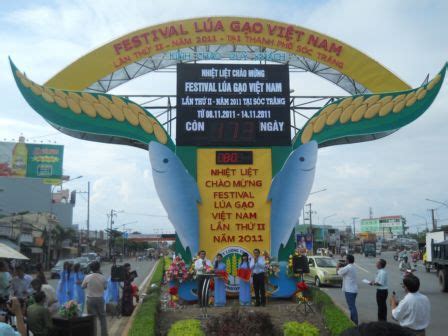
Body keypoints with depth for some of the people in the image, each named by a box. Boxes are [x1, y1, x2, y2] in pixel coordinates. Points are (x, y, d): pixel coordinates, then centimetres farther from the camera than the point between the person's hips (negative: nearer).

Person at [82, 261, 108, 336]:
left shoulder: (87, 277, -11)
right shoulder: (102, 278, -10)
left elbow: (83, 286, 2)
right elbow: (105, 287, 3)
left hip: (90, 299, 0)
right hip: (100, 299, 0)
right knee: (102, 317, 12)